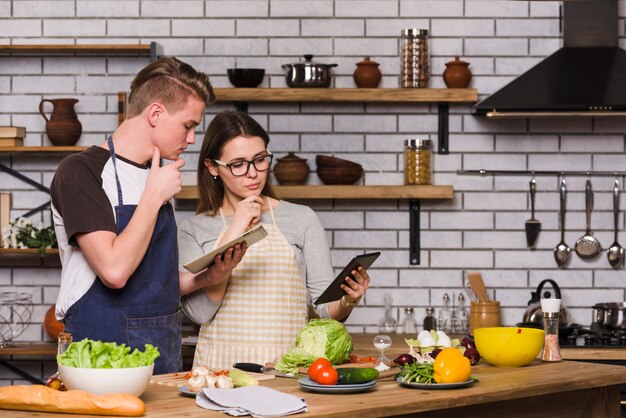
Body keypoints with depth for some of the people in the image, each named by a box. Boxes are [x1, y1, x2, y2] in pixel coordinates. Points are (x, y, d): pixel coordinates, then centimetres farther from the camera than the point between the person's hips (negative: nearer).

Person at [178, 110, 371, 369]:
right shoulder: (194, 230, 11)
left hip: (288, 367, 0)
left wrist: (347, 300, -13)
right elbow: (198, 313, -2)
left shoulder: (302, 220, 12)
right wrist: (232, 236, -6)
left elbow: (325, 306, 9)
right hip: (221, 367, 0)